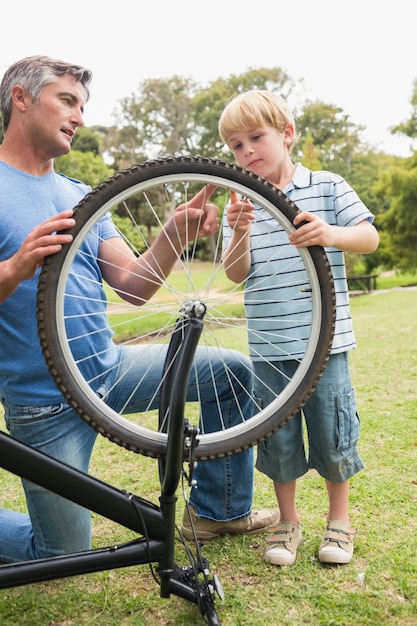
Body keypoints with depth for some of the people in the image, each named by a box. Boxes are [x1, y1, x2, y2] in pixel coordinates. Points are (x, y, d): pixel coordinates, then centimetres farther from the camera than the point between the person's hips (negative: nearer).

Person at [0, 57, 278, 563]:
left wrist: (174, 237, -17)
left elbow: (133, 285, 0)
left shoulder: (81, 196, 9)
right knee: (62, 557, 3)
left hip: (111, 367, 6)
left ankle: (219, 510, 18)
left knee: (233, 372, 3)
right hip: (47, 401, -6)